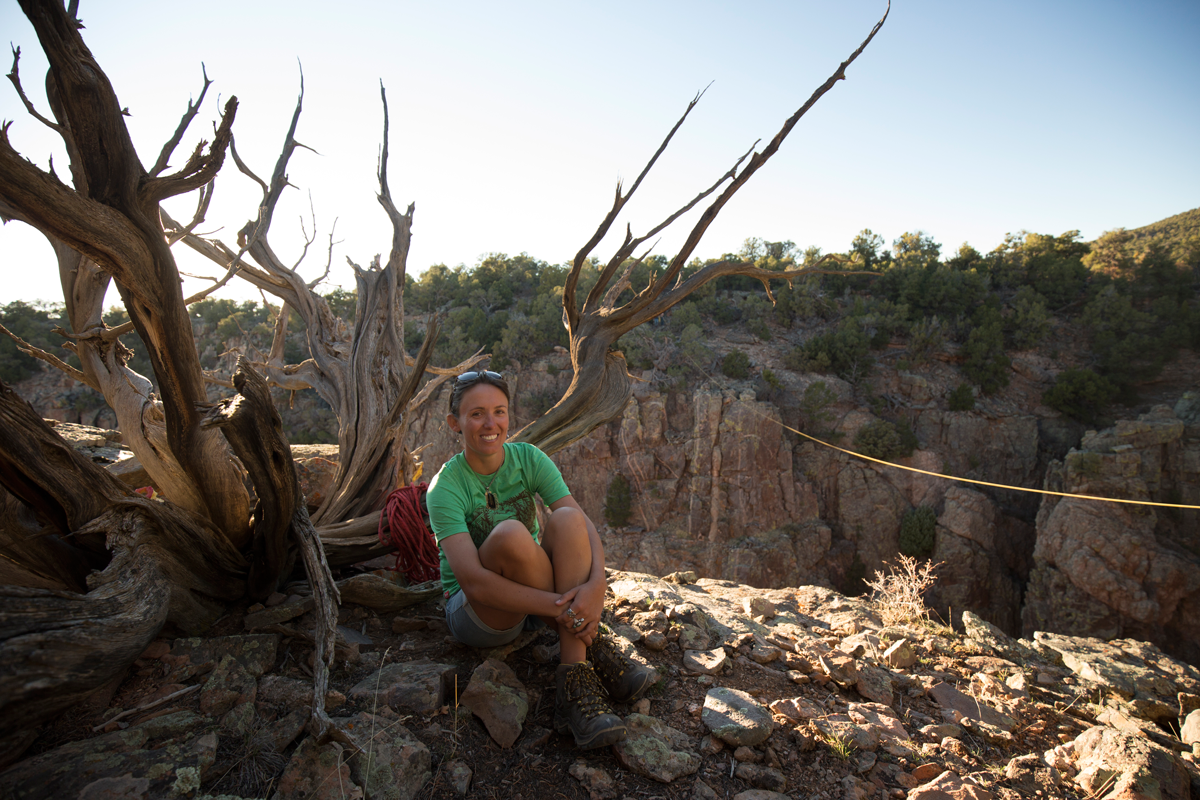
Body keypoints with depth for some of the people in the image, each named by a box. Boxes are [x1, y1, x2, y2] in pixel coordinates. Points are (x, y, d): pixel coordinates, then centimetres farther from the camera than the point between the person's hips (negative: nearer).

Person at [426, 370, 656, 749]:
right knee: (509, 533, -34)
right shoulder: (445, 487, -18)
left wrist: (596, 584, -37)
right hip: (476, 614, -3)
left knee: (566, 520, -27)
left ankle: (575, 687, -31)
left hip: (536, 602, 4)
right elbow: (473, 581, -29)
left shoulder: (529, 459, -6)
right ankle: (595, 650, -20)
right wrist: (559, 607, -36)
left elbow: (582, 524, -17)